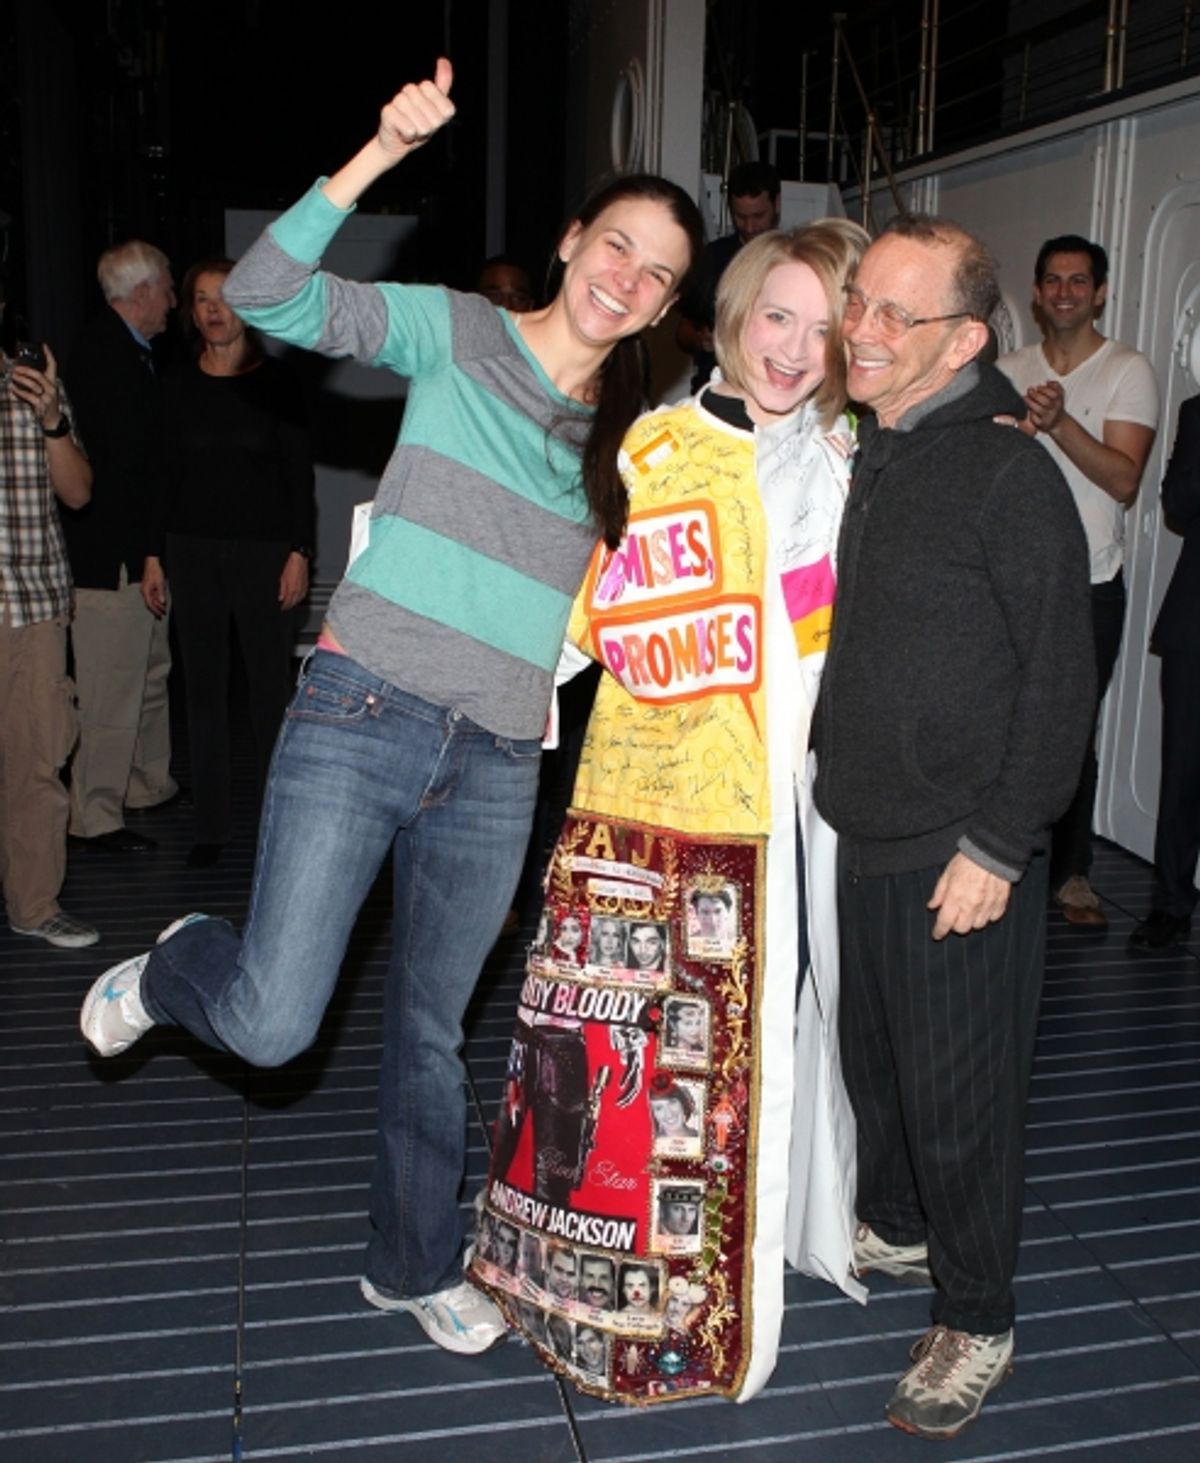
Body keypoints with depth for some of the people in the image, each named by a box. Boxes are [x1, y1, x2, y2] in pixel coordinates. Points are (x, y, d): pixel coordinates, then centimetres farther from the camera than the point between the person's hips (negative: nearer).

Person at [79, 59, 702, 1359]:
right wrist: (384, 151, -16)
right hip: (362, 719, -4)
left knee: (431, 1031, 16)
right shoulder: (456, 331, 1)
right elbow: (264, 294, -9)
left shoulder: (630, 434, 13)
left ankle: (414, 1265, 36)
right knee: (269, 1024, -9)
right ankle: (172, 968, 27)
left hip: (497, 768, 4)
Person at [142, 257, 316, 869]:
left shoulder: (274, 382, -1)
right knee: (204, 687, 5)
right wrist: (154, 554, 6)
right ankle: (211, 825, 14)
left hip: (262, 549, -3)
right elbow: (167, 474, 10)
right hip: (192, 549, 3)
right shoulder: (179, 385, 7)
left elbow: (300, 473, 0)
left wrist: (299, 552, -7)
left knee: (270, 684, -1)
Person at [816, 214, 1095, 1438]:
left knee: (958, 1093, 4)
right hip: (861, 835, 7)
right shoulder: (859, 457, 8)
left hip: (963, 853, -7)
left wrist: (997, 845, -17)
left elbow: (1060, 677, -15)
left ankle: (975, 1323, 24)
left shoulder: (1008, 474, -15)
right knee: (871, 1054, 21)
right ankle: (893, 1225, 44)